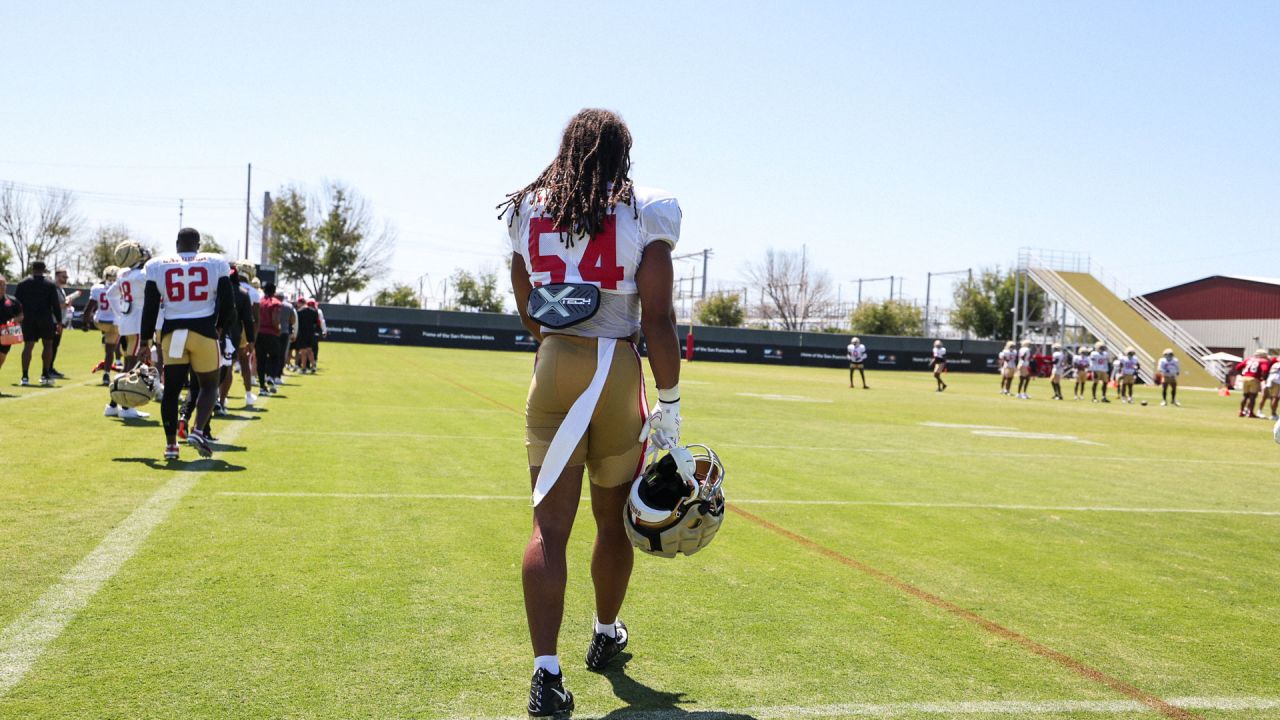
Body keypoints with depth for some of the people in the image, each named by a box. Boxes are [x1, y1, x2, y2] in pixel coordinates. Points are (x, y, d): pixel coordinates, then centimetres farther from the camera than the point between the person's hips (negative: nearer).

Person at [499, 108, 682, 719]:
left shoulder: (528, 211, 7)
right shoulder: (644, 214, -5)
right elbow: (657, 321, -10)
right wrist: (669, 405, -3)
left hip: (552, 371, 2)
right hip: (618, 374, -2)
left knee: (549, 525, 1)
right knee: (613, 520, 17)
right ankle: (605, 635, 37)